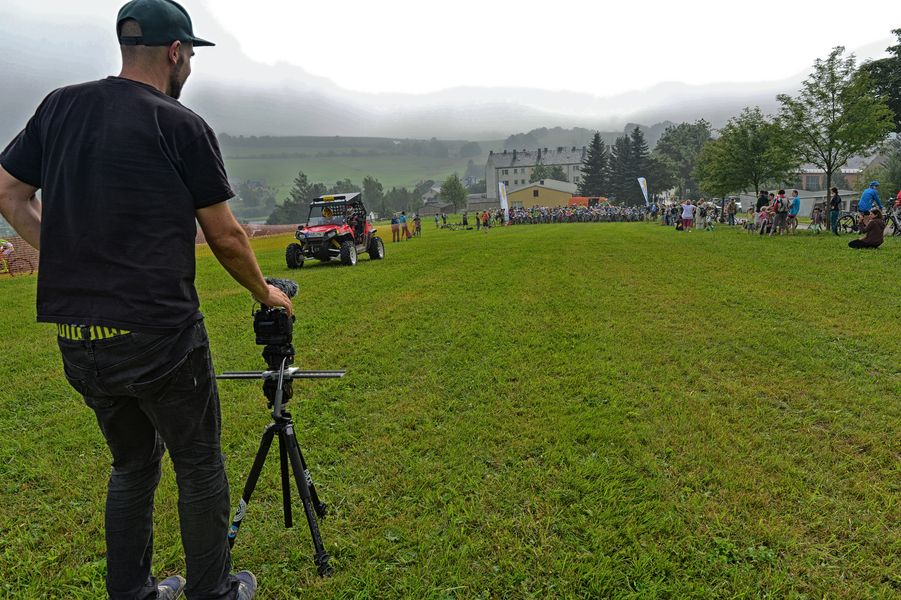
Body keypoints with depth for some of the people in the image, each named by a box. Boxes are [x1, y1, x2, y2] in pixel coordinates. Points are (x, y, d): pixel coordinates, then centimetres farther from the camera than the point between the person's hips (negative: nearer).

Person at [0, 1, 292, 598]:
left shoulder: (59, 106, 9)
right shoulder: (183, 127, -7)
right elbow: (226, 237, -4)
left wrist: (77, 263, 14)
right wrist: (265, 292, 11)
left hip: (76, 336, 6)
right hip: (159, 336, -6)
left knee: (133, 464, 22)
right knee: (200, 468, 11)